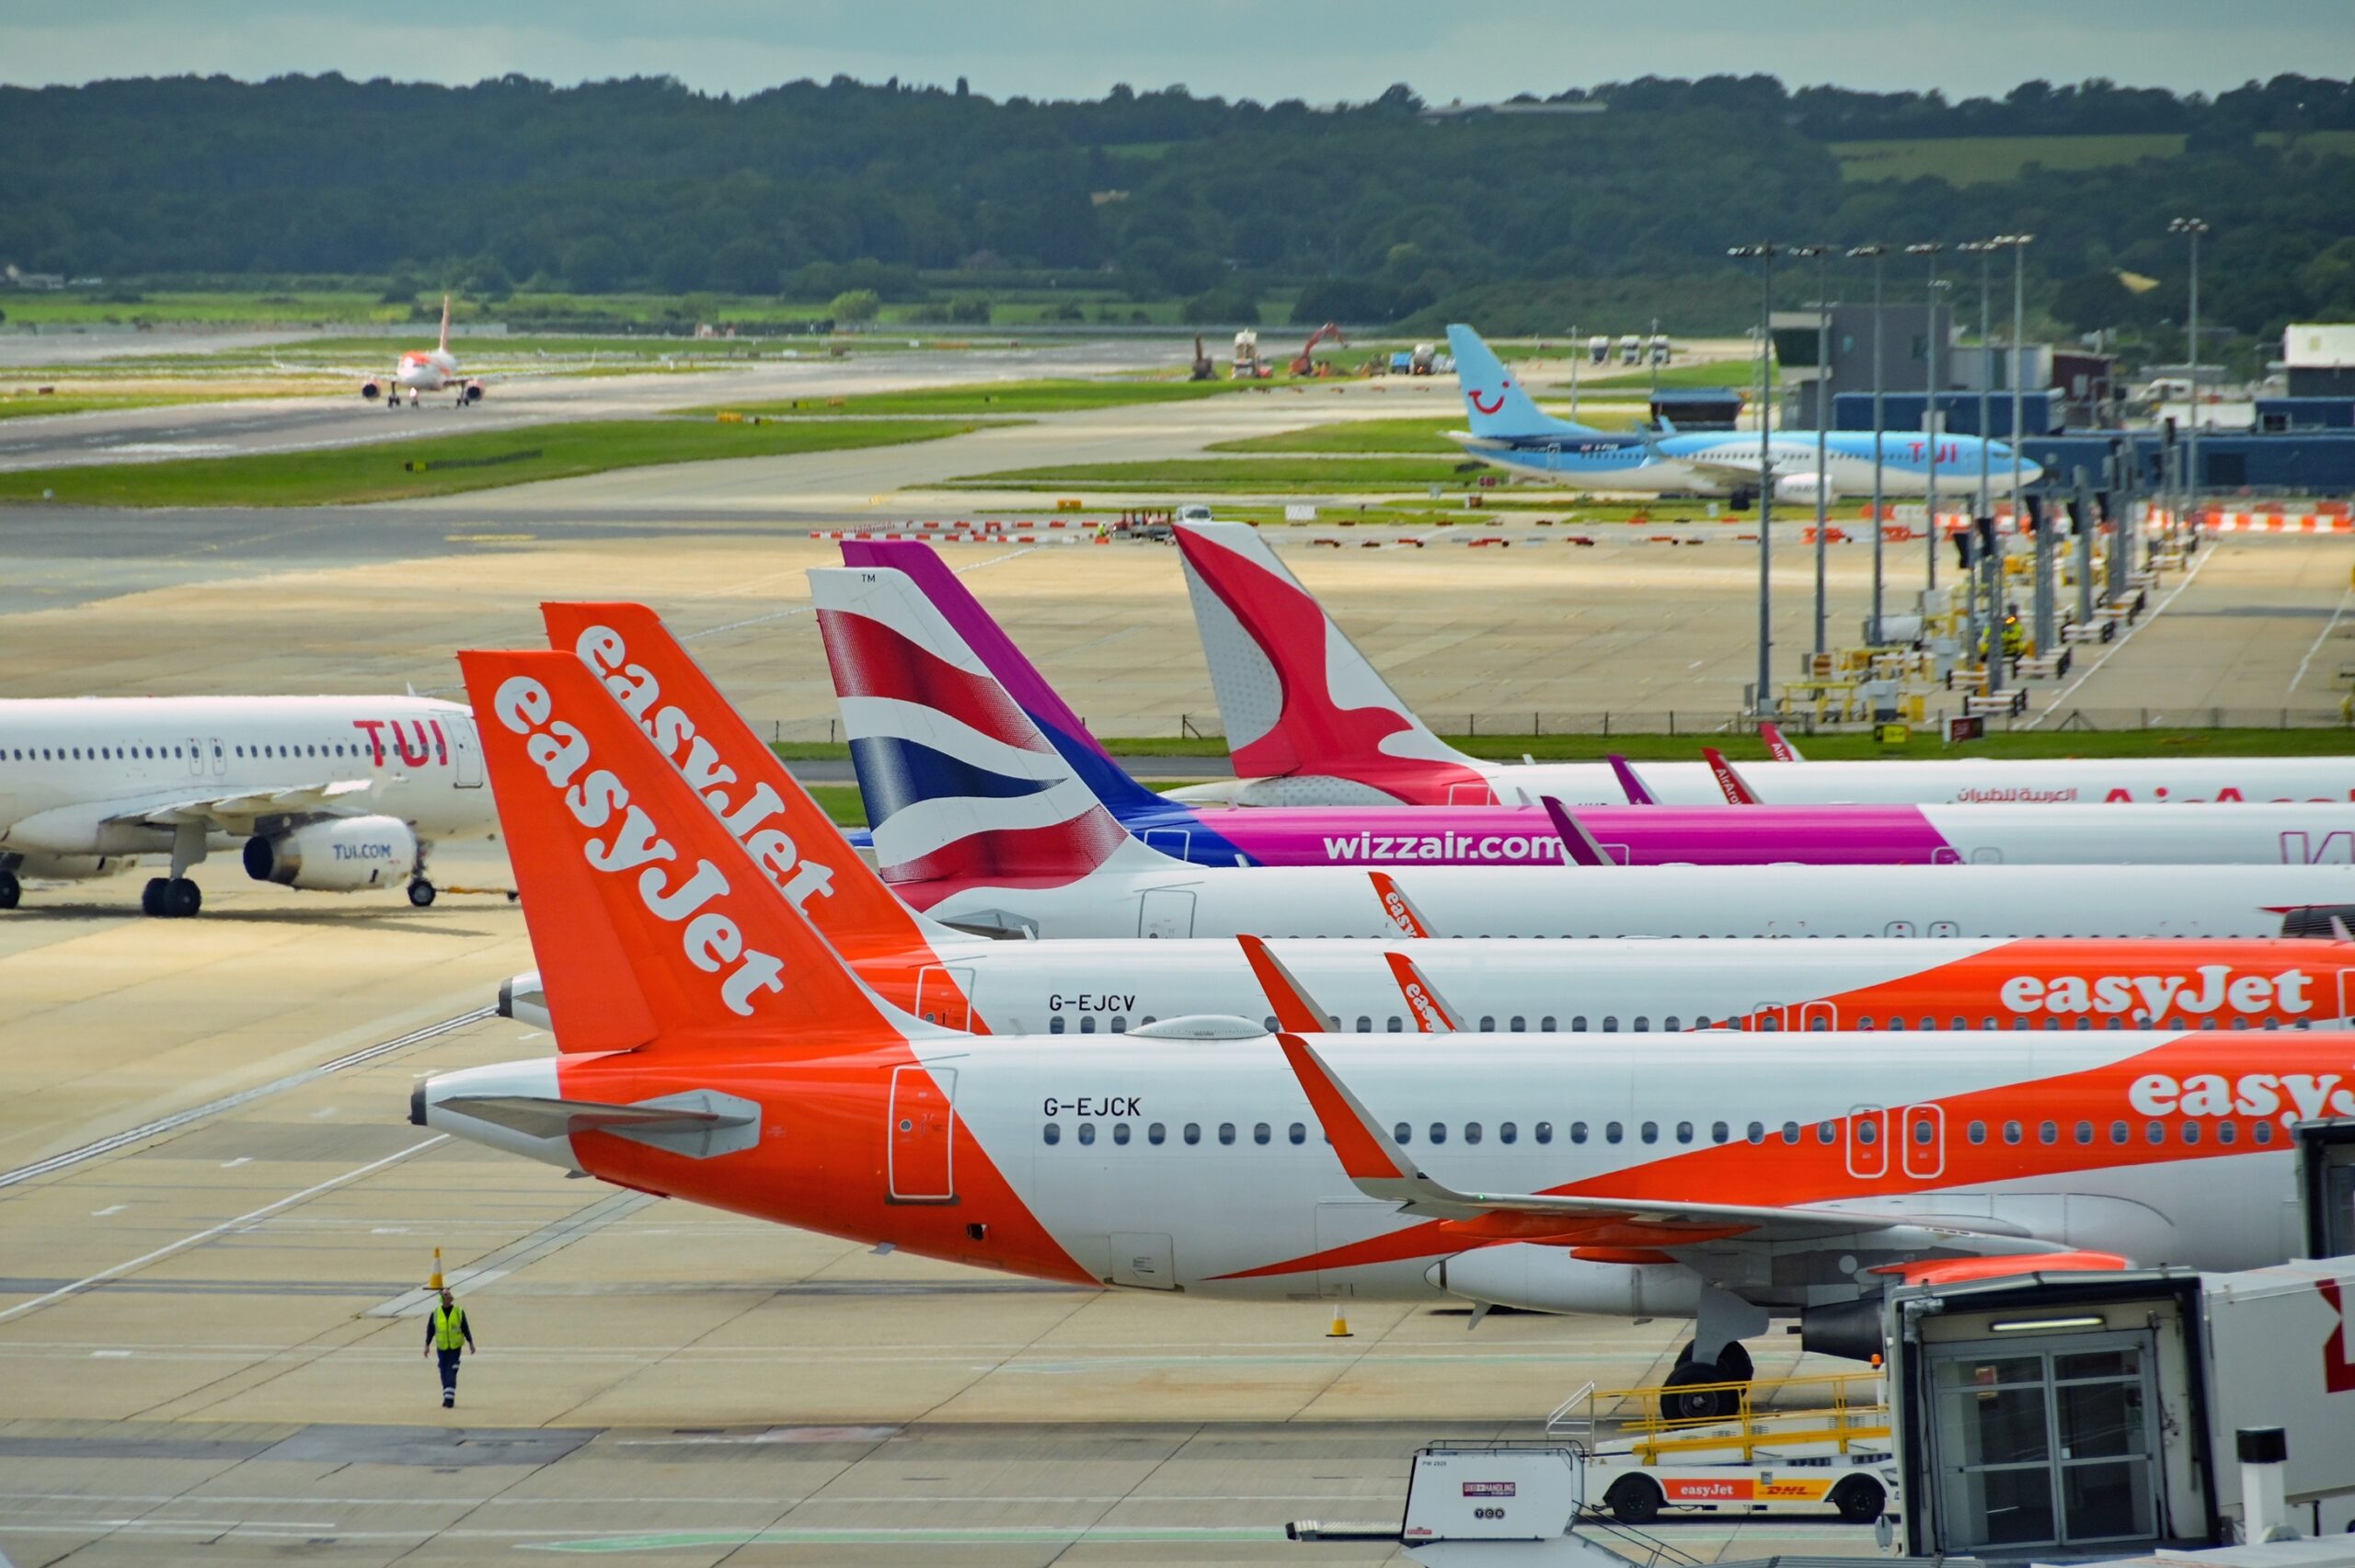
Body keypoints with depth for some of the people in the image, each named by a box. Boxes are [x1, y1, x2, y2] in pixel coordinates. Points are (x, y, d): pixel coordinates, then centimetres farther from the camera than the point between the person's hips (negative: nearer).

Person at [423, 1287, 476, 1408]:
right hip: (442, 1348, 2)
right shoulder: (435, 1313, 1)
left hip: (455, 1347, -2)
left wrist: (470, 1343, -1)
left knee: (451, 1372, -10)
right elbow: (430, 1330, 5)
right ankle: (448, 1397, 19)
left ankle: (449, 1399, -12)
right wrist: (427, 1345, 0)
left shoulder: (459, 1312, -2)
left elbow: (465, 1328, 3)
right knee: (444, 1373, 5)